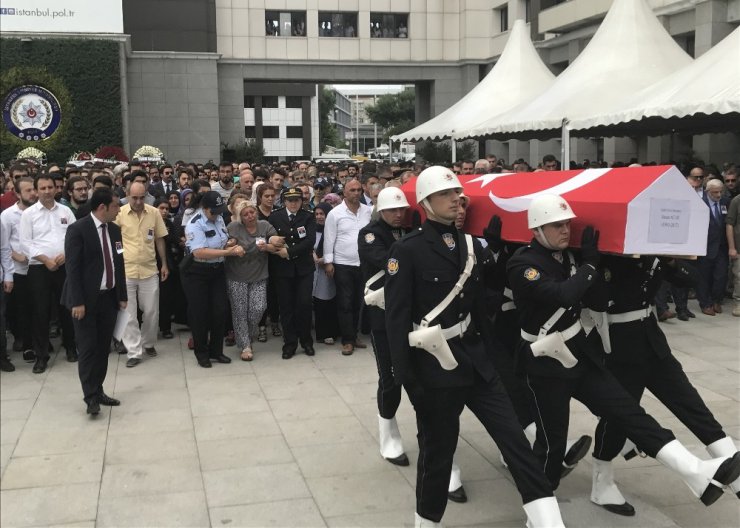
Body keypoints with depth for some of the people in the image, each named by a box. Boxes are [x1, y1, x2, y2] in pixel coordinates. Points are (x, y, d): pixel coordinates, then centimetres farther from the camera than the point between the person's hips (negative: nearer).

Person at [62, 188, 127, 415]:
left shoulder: (114, 229, 8)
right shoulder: (78, 229, -12)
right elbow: (72, 268, -15)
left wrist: (122, 295, 11)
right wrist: (77, 302, -19)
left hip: (109, 297, 6)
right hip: (86, 299, -6)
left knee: (103, 348, 10)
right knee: (88, 348, -2)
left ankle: (98, 391, 20)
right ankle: (90, 396, 6)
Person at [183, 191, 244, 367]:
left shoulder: (219, 219, 5)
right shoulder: (195, 224, -19)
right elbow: (199, 252, -30)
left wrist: (230, 243, -6)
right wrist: (227, 251, -31)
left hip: (217, 270, 7)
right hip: (197, 273, -6)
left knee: (220, 311, 7)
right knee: (200, 313, 5)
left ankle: (216, 350, 24)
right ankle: (201, 353, 21)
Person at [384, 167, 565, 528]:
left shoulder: (472, 246, 8)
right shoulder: (407, 251, -10)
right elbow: (396, 318, -13)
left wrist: (492, 352, 14)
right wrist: (406, 376, -16)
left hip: (475, 359, 5)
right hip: (433, 365, -5)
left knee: (514, 438, 0)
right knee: (437, 450, 7)